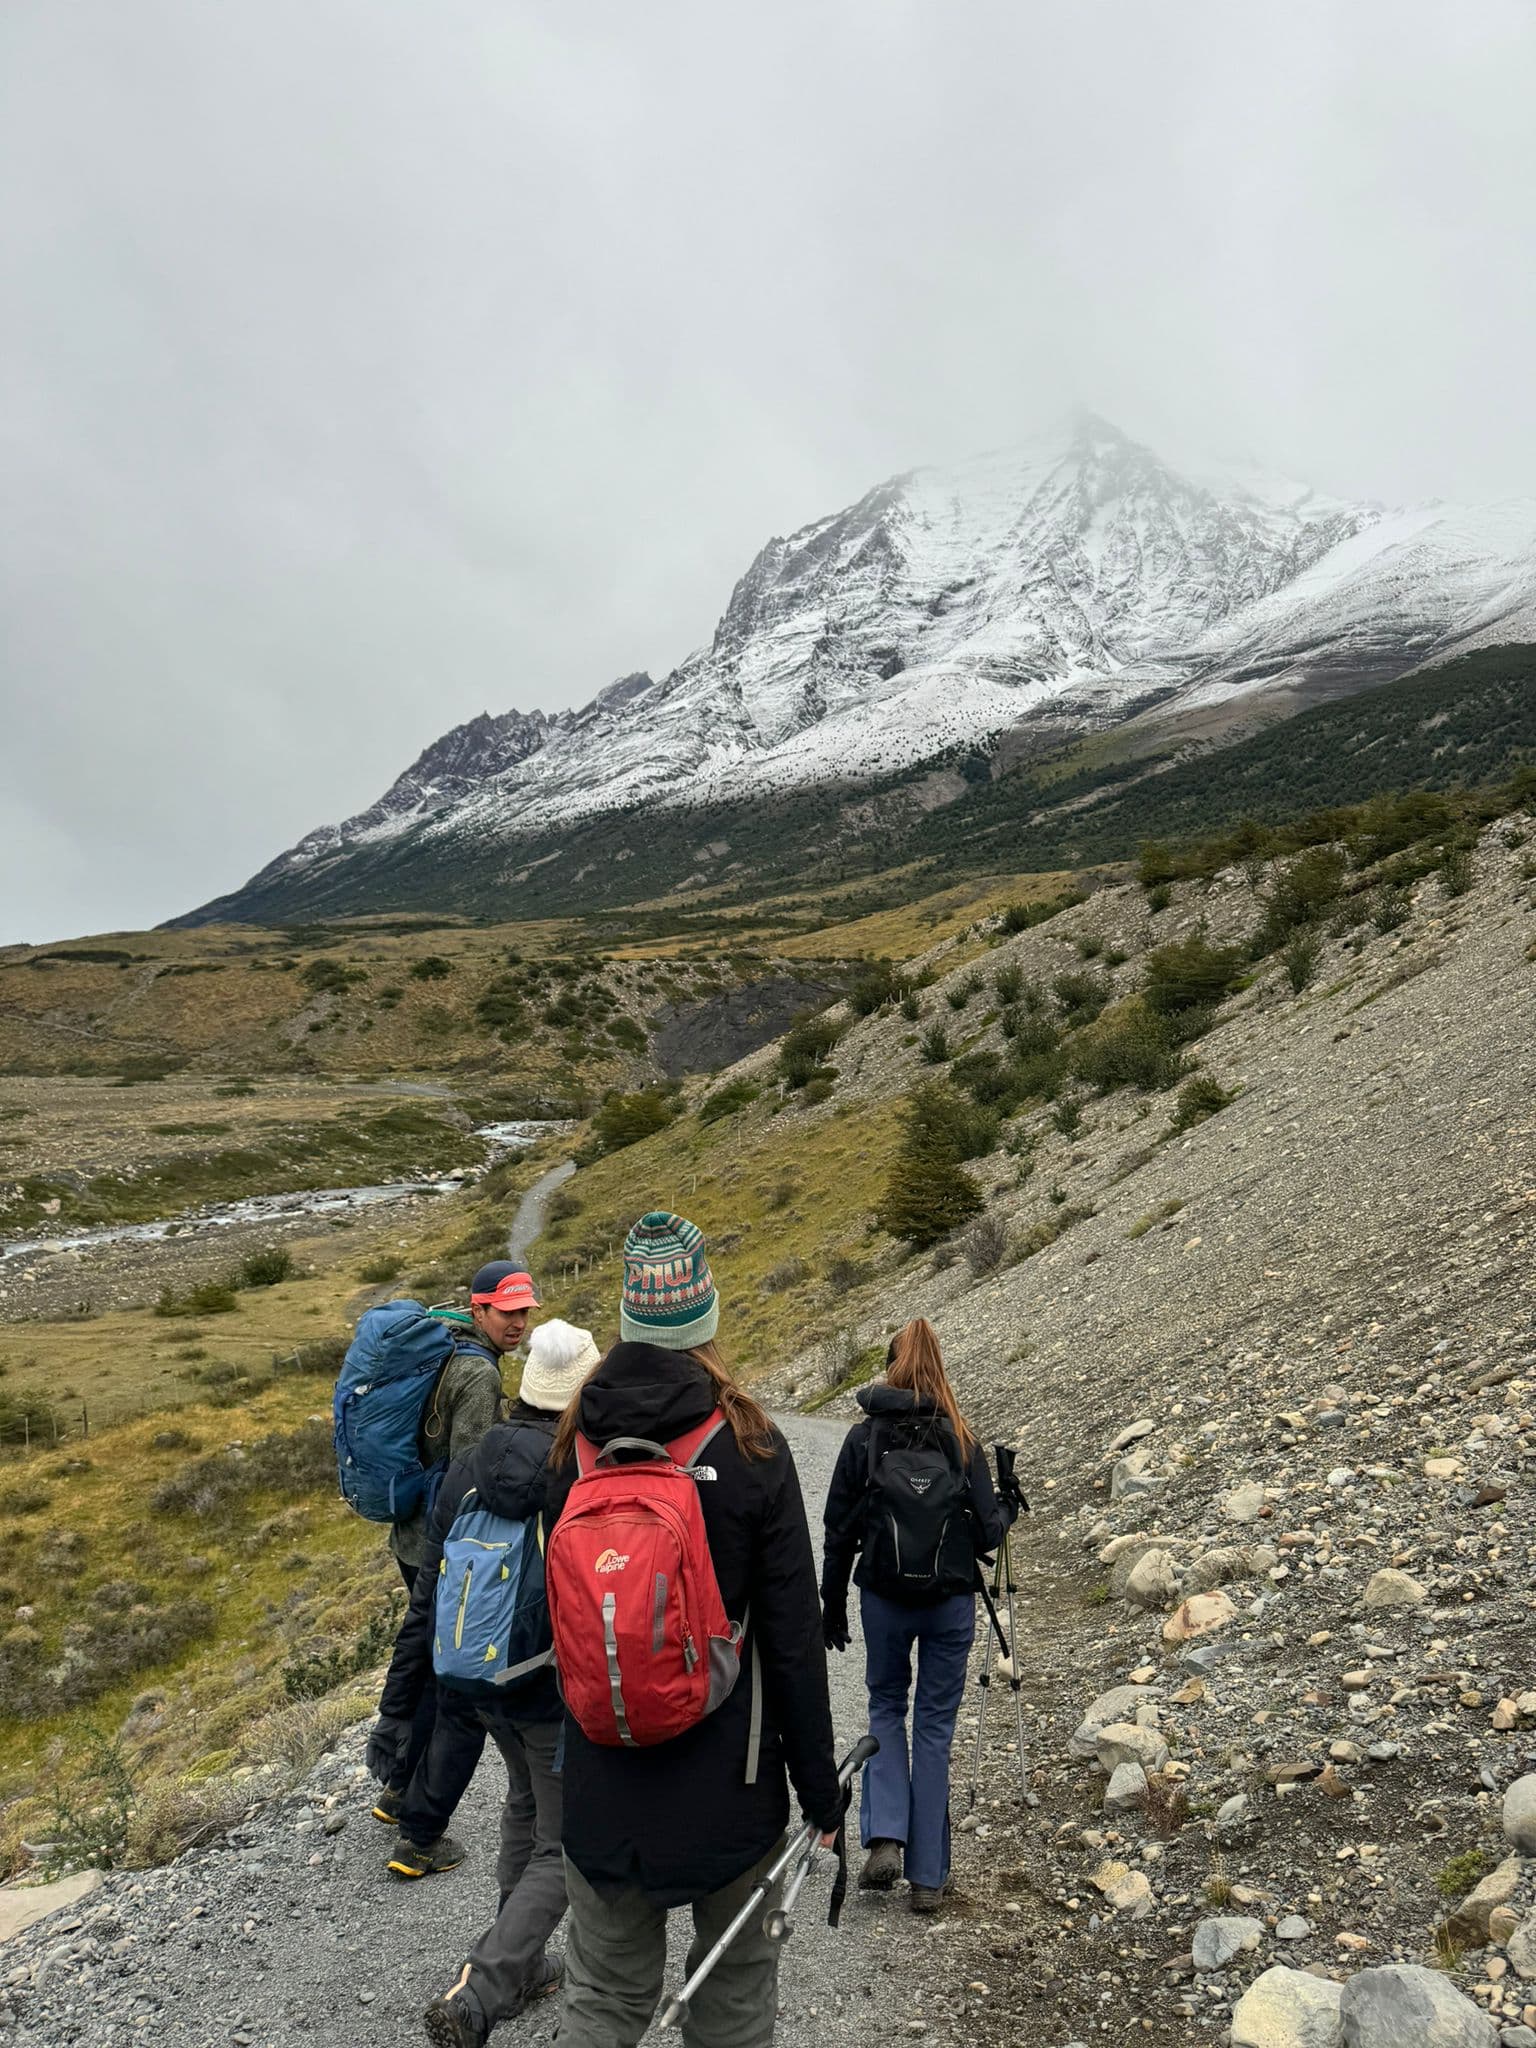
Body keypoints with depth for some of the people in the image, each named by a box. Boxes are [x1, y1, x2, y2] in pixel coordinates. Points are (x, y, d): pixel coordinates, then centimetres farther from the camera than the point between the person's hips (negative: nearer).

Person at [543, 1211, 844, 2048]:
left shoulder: (574, 1444, -6)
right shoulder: (750, 1449, -16)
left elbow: (561, 1605, 4)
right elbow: (792, 1636, -13)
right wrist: (819, 1788, -3)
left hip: (603, 1774, 3)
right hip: (726, 1777, -2)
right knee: (736, 1978, 20)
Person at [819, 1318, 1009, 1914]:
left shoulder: (864, 1436, -6)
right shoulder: (962, 1439, -5)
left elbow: (839, 1531, -3)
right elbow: (988, 1532, -6)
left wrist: (832, 1606, 8)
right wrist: (1001, 1513, 17)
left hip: (883, 1598, 0)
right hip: (951, 1601, 1)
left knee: (886, 1708, 21)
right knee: (935, 1725, 12)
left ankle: (884, 1838, 5)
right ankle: (928, 1877, 16)